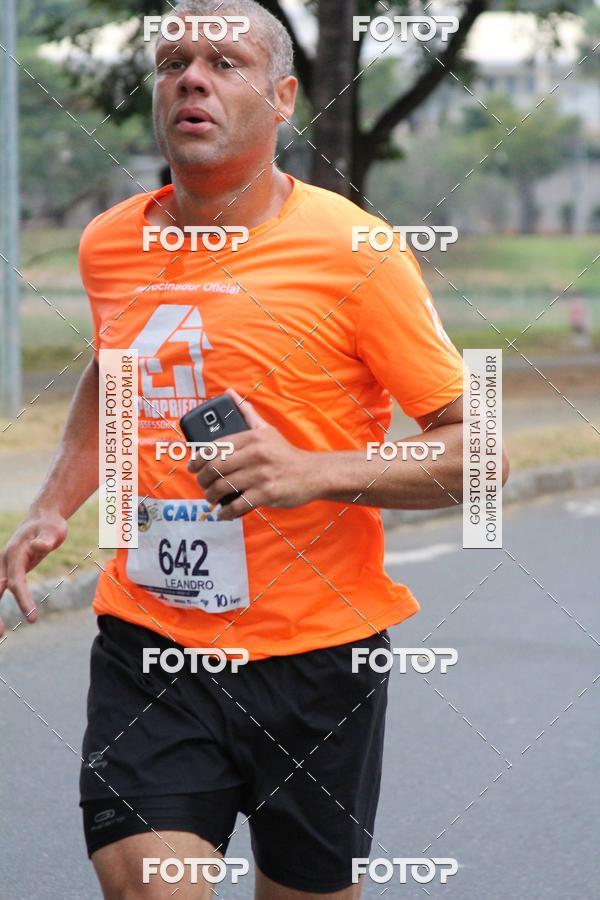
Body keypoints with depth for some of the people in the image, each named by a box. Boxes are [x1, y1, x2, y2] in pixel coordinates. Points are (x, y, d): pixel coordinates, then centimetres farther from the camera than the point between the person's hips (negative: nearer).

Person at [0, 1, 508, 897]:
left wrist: (315, 473, -24)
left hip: (315, 654, -2)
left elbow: (472, 451, -9)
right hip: (146, 644, 2)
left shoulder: (354, 253, -10)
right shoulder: (109, 245, 5)